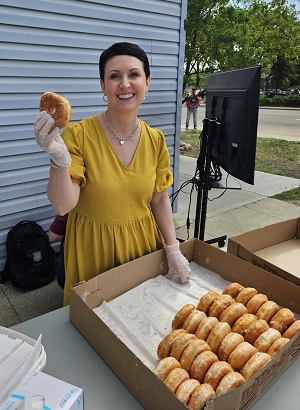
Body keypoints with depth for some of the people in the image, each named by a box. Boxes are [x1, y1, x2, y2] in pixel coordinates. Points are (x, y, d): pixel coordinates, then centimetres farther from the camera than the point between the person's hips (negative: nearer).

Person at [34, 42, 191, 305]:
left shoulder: (155, 140, -3)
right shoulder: (78, 135, -16)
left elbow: (160, 199, 3)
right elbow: (62, 206, -21)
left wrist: (173, 250, -2)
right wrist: (59, 158, -37)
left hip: (143, 244, 4)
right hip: (93, 250, -3)